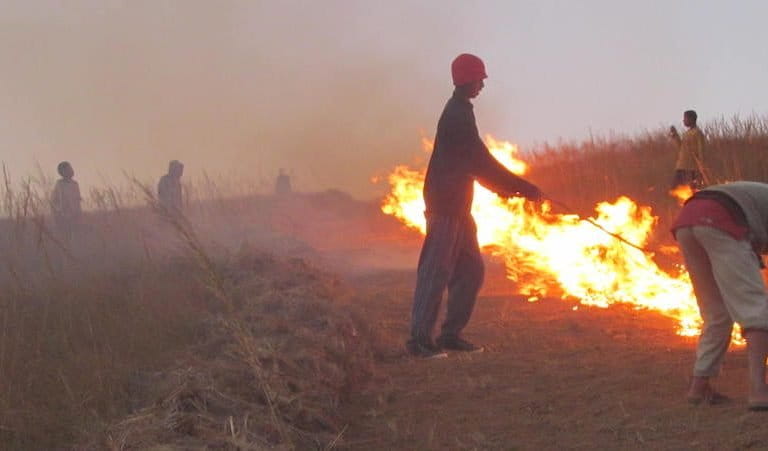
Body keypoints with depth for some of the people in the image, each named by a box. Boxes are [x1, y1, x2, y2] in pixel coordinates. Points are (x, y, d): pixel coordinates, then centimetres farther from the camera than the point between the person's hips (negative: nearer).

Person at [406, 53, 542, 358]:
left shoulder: (459, 112, 16)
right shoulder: (458, 116, -15)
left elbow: (473, 162, 23)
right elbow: (481, 162, -16)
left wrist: (503, 186, 16)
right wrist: (523, 189, -12)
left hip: (456, 206, 10)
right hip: (445, 206, -10)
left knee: (471, 270, 12)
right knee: (436, 272, -9)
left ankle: (451, 334, 17)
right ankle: (419, 338, -7)